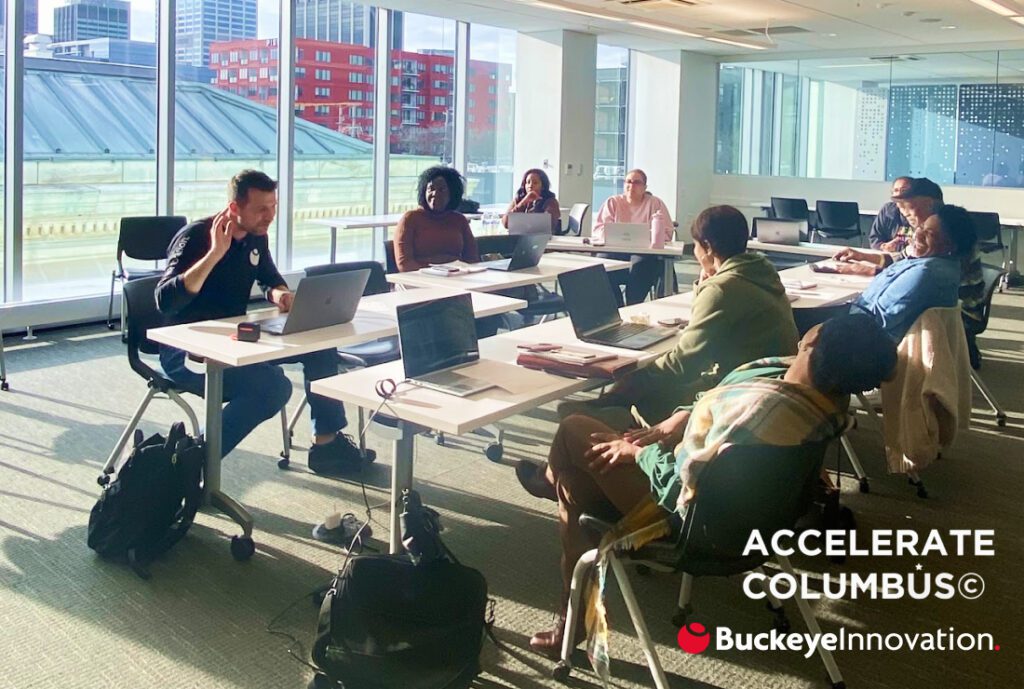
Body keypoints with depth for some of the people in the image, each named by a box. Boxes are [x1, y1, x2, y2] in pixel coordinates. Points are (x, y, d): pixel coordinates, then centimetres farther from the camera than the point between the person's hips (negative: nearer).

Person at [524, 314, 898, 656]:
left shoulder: (764, 407, -38)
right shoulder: (828, 395, -10)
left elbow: (684, 485, -31)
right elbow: (725, 405, 5)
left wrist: (637, 451, -15)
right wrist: (683, 418, -7)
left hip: (689, 515, -8)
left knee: (573, 431, 4)